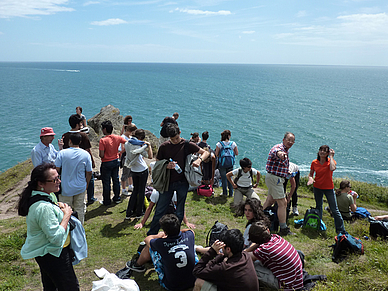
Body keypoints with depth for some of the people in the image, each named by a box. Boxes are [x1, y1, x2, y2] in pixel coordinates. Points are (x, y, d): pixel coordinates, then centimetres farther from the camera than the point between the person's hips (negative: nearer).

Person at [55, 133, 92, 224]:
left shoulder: (62, 153, -10)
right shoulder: (86, 154, -5)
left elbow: (57, 169, -8)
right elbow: (89, 172, -1)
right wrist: (87, 184, 13)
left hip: (66, 188, -2)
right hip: (80, 188, 2)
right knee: (80, 209, 14)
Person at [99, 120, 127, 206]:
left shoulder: (103, 140, -22)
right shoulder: (117, 138, -6)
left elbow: (101, 155, -21)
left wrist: (99, 153, -1)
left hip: (106, 164, -5)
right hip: (116, 162, 5)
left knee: (106, 182, 7)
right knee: (116, 180, 18)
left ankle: (107, 201, 17)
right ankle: (117, 198, 29)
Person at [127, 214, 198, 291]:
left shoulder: (161, 243, -21)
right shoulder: (189, 236, -15)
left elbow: (147, 239, 4)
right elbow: (191, 231, 15)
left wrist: (159, 235, 23)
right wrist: (177, 231, 26)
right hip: (193, 282, 3)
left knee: (149, 247, 6)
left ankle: (138, 265, 38)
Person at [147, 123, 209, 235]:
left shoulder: (187, 145, -3)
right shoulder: (164, 146, 0)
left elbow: (206, 153, 2)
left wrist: (199, 160, -19)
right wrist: (166, 166, -15)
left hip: (182, 183, 0)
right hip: (168, 182, 0)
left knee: (179, 213, 9)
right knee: (160, 210, 3)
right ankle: (150, 235, 18)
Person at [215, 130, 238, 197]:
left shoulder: (219, 144, -8)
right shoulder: (233, 143, -4)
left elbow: (216, 154, -7)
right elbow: (237, 153, 3)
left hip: (222, 164, -1)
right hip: (230, 164, 1)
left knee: (224, 178, 10)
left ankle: (225, 193, 17)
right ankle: (231, 193, 18)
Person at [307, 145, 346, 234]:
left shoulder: (331, 161, -11)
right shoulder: (314, 162, -2)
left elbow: (332, 168, -34)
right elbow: (310, 174, 8)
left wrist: (331, 156, -23)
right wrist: (310, 178, -15)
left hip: (328, 188, -3)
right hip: (317, 187, 3)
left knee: (334, 209, 0)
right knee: (318, 207, 18)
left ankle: (341, 230, 11)